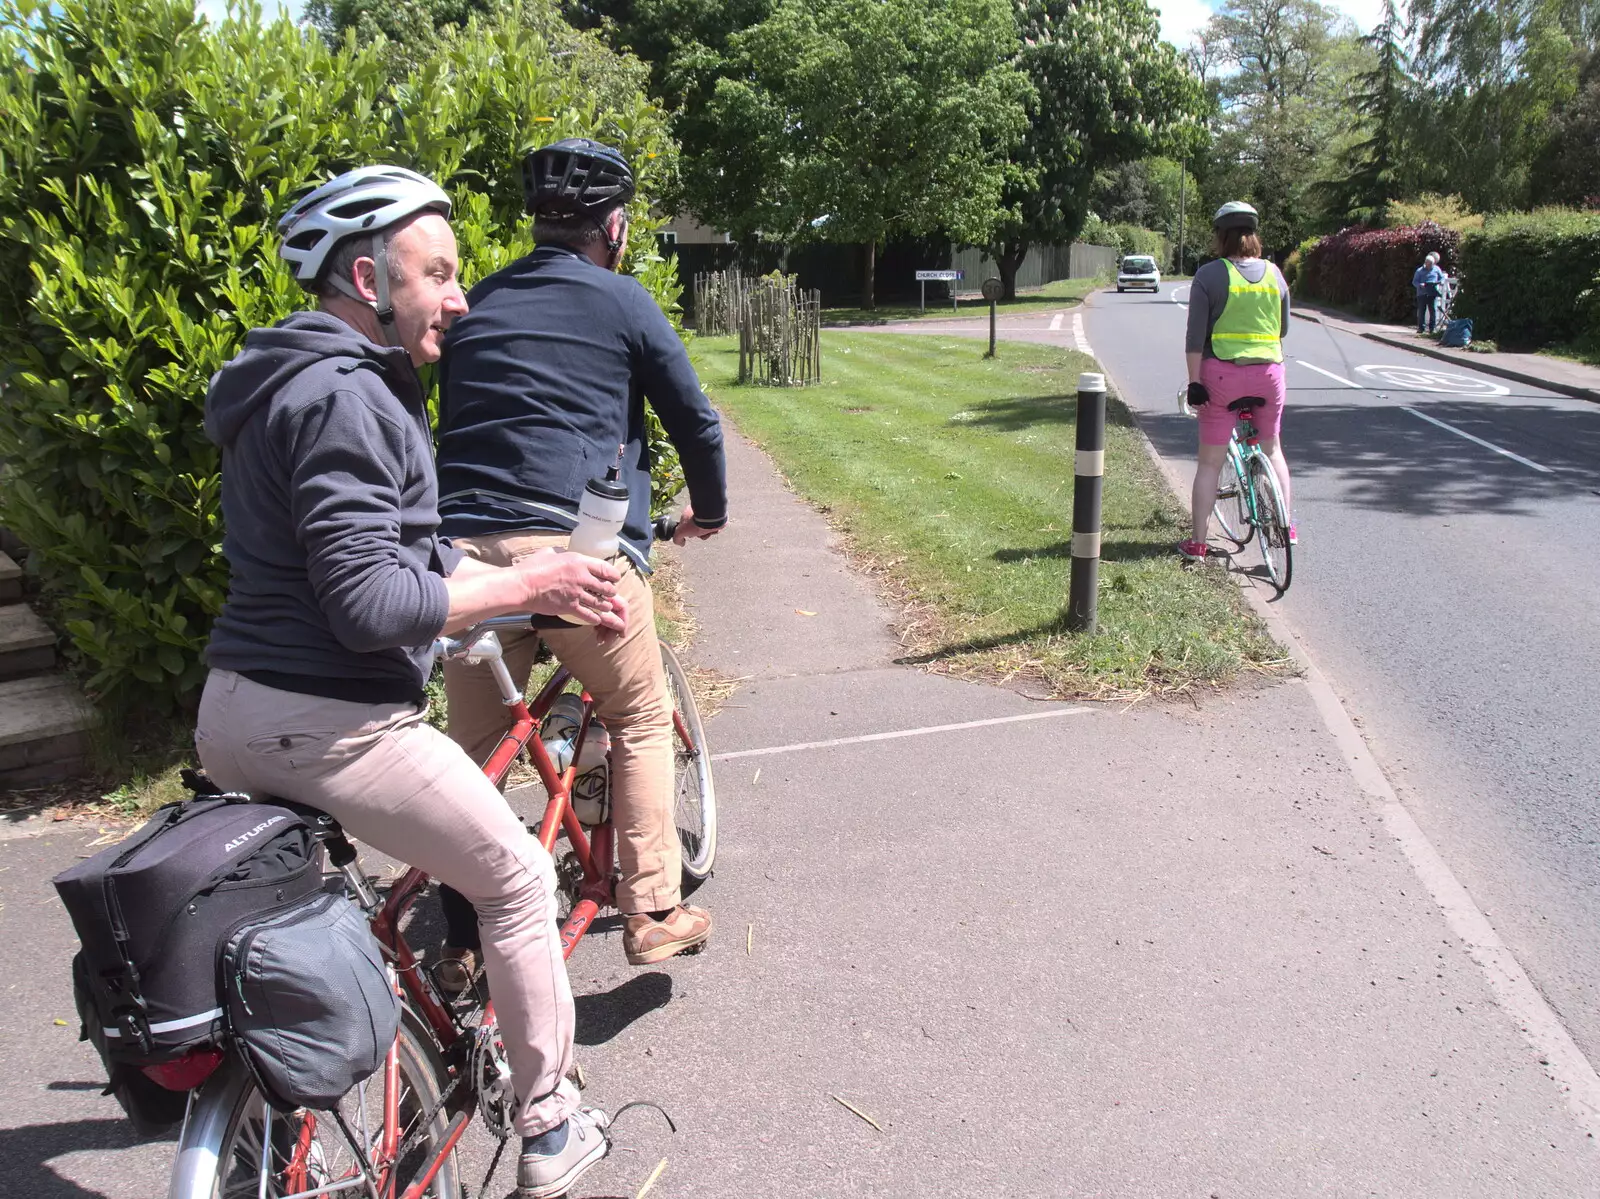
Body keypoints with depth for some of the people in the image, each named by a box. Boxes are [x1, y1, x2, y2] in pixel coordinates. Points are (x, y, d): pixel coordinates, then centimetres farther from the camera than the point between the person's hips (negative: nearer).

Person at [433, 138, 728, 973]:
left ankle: (463, 938, 21)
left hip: (465, 548, 5)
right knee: (641, 719, 15)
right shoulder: (622, 302, 5)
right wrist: (709, 511, 27)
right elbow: (695, 420, 10)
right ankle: (652, 912, 16)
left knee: (476, 745, 15)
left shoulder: (477, 304, 20)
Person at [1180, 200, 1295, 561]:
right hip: (1269, 371, 4)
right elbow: (1283, 329, 14)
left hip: (1222, 373, -3)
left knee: (1210, 462, 3)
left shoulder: (1209, 275, -6)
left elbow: (1196, 336, -11)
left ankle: (1197, 543, 4)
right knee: (1272, 448, 23)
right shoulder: (1274, 274, 7)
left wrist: (1194, 381, -8)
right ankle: (1286, 527, 27)